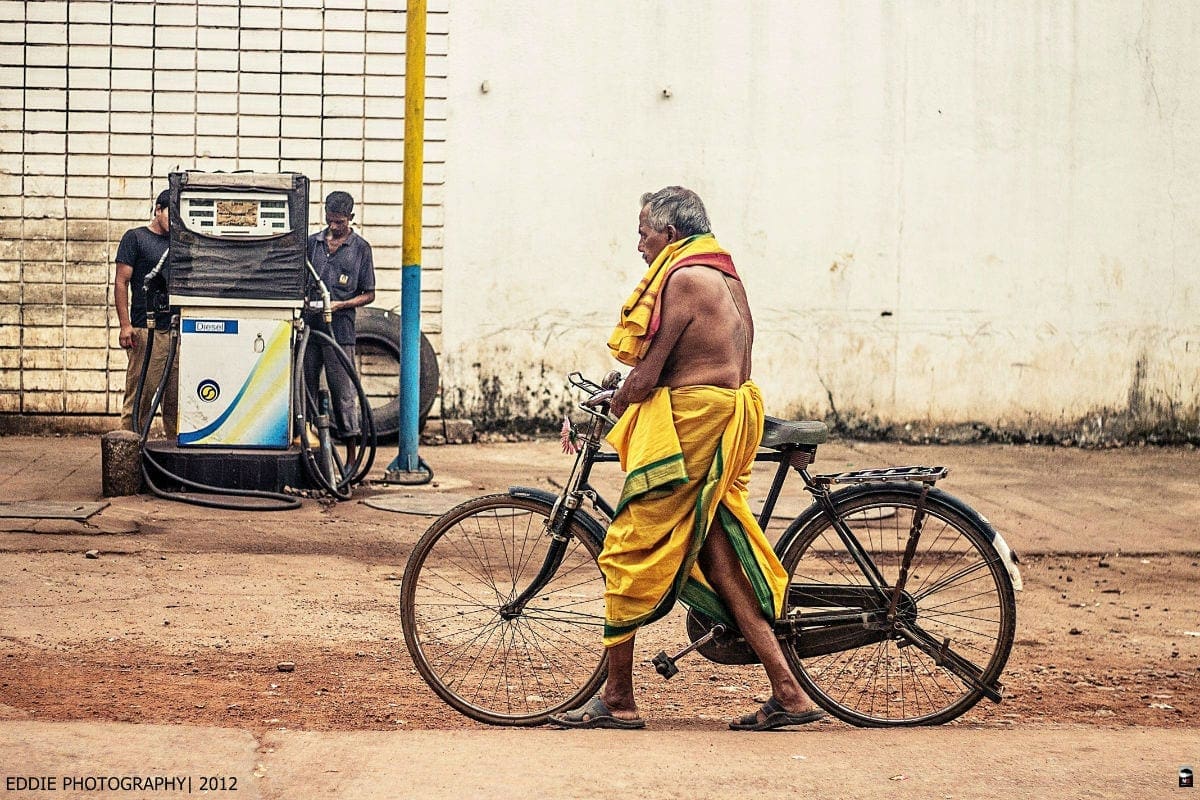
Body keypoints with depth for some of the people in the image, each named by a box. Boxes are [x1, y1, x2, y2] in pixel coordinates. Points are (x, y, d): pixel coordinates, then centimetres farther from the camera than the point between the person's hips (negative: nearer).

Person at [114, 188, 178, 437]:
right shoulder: (135, 238, 4)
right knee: (140, 394, -7)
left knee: (176, 398, 6)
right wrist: (125, 324, -11)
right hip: (146, 331, -5)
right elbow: (121, 282, -2)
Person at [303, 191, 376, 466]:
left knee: (343, 393, -3)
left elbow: (369, 294, 4)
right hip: (308, 326, 3)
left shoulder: (360, 248, 3)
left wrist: (341, 304, -11)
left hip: (339, 330, -3)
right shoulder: (312, 242, 11)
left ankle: (351, 458, 2)